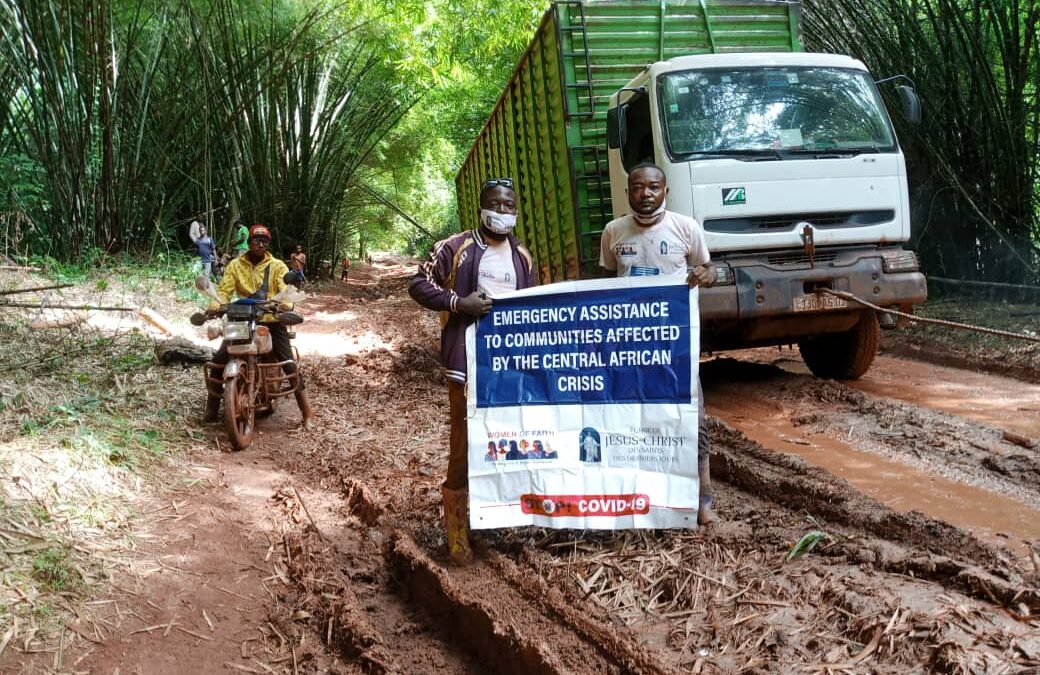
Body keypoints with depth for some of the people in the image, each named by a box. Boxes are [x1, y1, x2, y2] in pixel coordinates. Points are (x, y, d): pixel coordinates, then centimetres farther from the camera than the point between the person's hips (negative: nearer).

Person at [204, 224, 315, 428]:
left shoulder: (278, 266, 5)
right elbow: (224, 290, -1)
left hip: (272, 320, -1)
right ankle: (211, 408, 4)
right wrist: (216, 305, -23)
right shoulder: (235, 265, 9)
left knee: (289, 364, -11)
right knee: (219, 360, -10)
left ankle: (307, 412, -5)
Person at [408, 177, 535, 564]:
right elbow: (418, 284, -2)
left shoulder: (523, 257, 13)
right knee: (465, 445, -5)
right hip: (469, 360, -5)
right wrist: (458, 303, -16)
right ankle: (458, 535, 4)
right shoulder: (456, 248, -3)